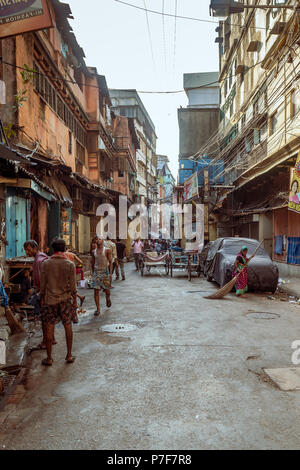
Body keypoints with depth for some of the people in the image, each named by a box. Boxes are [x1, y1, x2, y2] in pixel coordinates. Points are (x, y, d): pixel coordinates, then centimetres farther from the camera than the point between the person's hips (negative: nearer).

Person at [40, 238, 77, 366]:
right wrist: (75, 299, 5)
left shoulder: (46, 263, -6)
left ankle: (49, 358, 15)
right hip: (66, 299, 0)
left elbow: (43, 284, -1)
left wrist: (42, 298, 11)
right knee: (68, 326, 12)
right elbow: (73, 285, -5)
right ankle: (69, 356, 19)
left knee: (49, 328, 7)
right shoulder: (70, 264, -7)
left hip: (50, 299, 0)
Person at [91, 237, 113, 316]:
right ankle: (98, 309, 2)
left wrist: (110, 273, -15)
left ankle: (108, 299, 43)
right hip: (96, 272, 2)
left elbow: (110, 262, -7)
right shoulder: (94, 252, 8)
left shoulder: (107, 250, -2)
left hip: (105, 271, -2)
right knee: (96, 291, -4)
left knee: (106, 289, 9)